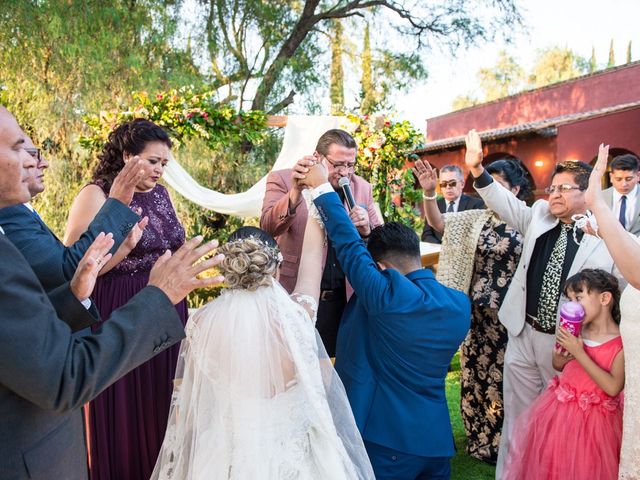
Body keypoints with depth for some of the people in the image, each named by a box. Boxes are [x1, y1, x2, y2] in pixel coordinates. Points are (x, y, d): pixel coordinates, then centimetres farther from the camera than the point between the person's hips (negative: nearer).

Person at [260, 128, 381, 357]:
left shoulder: (362, 187, 5)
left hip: (345, 299, 4)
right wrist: (296, 192, -38)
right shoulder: (282, 180, -6)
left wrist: (366, 230, -14)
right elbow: (268, 227, -21)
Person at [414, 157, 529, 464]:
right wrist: (429, 193, -19)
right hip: (478, 312, 3)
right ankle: (479, 441, 32)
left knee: (504, 378, 7)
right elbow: (438, 222, -3)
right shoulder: (477, 219, 4)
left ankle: (502, 445, 28)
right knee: (475, 375, 12)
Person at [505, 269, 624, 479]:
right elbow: (557, 365, 15)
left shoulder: (622, 342, -14)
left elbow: (613, 388, -24)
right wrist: (562, 355, -8)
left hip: (592, 419, -5)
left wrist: (579, 353, -23)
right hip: (558, 411, 5)